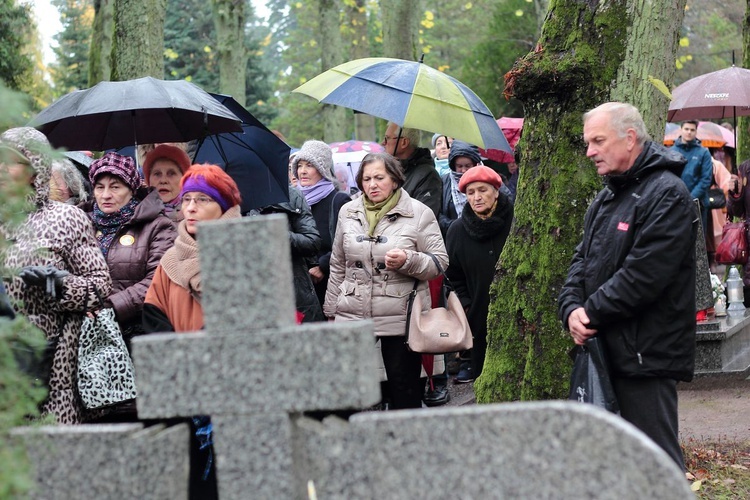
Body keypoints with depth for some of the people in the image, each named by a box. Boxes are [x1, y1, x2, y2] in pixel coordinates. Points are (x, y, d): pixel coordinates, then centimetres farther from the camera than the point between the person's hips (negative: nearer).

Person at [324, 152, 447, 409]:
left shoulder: (419, 213, 0)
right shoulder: (348, 212, 11)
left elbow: (440, 262, 0)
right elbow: (338, 266, 19)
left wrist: (408, 260, -18)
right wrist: (331, 309, 19)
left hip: (401, 319, -3)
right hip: (352, 317, 3)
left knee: (404, 389, 1)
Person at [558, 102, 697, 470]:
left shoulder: (667, 195, -12)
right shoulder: (607, 197, 18)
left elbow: (642, 276, -19)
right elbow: (583, 258, 17)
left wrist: (591, 314, -12)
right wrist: (572, 308, -2)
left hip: (645, 356, -9)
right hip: (605, 351, 9)